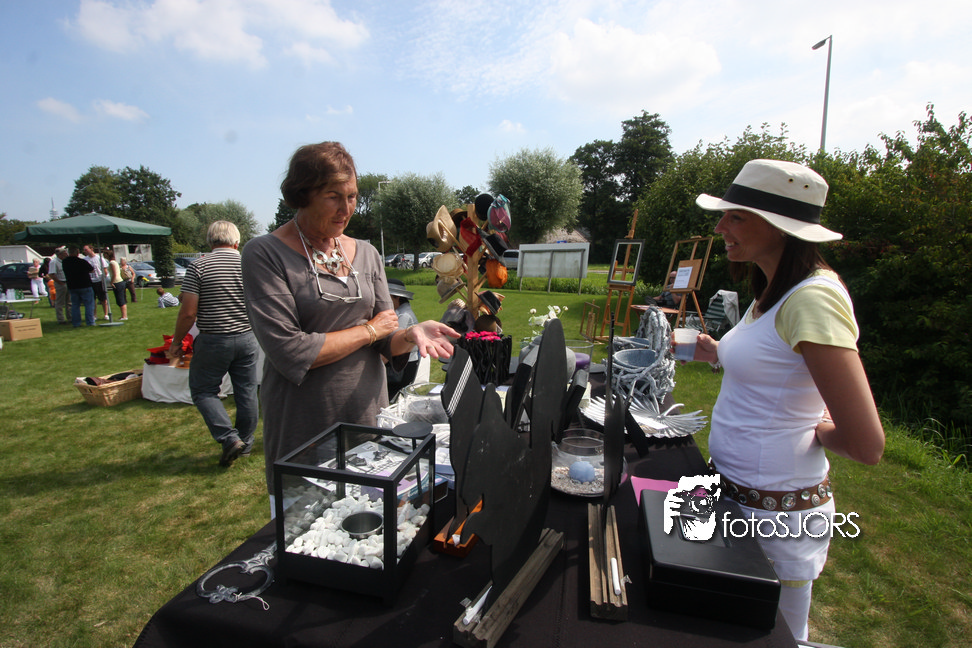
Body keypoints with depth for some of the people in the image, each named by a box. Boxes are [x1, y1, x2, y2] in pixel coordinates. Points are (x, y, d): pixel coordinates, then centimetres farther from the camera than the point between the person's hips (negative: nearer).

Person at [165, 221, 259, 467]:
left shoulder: (198, 267, -8)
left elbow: (188, 312, -11)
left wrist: (176, 343, 2)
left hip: (213, 341, -3)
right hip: (247, 339, 3)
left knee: (202, 390, 12)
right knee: (247, 392, 12)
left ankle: (230, 438, 1)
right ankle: (246, 443, 24)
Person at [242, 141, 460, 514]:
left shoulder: (366, 254, 6)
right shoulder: (265, 254, -10)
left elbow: (387, 343, 3)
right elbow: (289, 352, -19)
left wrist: (410, 335, -20)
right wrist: (369, 329, -11)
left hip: (368, 414, 5)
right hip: (304, 428, -4)